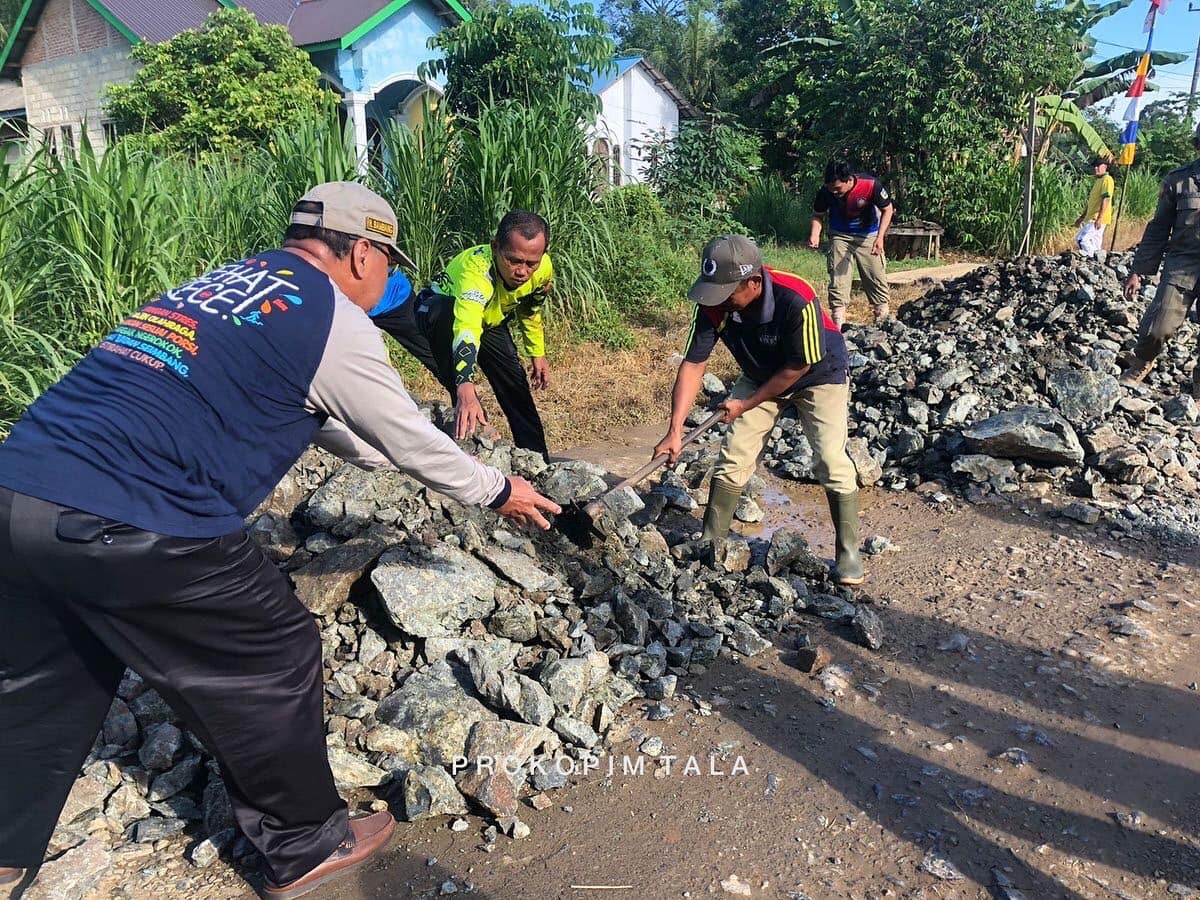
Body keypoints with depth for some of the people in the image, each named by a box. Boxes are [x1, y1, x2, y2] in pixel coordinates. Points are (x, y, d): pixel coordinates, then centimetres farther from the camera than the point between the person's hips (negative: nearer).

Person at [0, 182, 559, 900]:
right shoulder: (333, 321, -3)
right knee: (273, 661, 9)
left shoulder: (227, 282, 22)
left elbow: (320, 419, 32)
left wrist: (407, 461, 42)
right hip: (127, 527, -9)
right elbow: (412, 439, 7)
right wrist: (497, 491, 23)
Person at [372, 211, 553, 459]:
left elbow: (531, 311, -1)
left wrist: (537, 354, 4)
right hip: (441, 314, -5)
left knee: (515, 384, 4)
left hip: (492, 321, 6)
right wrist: (466, 391, -72)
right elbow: (466, 330, -59)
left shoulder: (543, 269, -24)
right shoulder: (475, 268, -44)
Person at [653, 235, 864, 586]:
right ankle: (710, 542, 11)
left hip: (819, 374, -4)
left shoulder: (796, 301, -38)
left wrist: (747, 405, -18)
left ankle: (849, 553, 3)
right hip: (761, 375, 4)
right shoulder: (713, 304, -26)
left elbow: (798, 367, -26)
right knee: (733, 456, -2)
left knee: (831, 460, -14)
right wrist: (675, 430, -28)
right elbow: (693, 364, -21)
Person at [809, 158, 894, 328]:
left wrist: (880, 237, -24)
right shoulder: (826, 191, -22)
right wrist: (815, 235, -24)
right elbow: (818, 215, -3)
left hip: (868, 235, -1)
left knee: (877, 276, 3)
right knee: (838, 277, -6)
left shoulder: (871, 185, -27)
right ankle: (838, 326, -2)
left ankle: (883, 320, 16)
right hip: (840, 236, 1)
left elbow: (887, 209, -11)